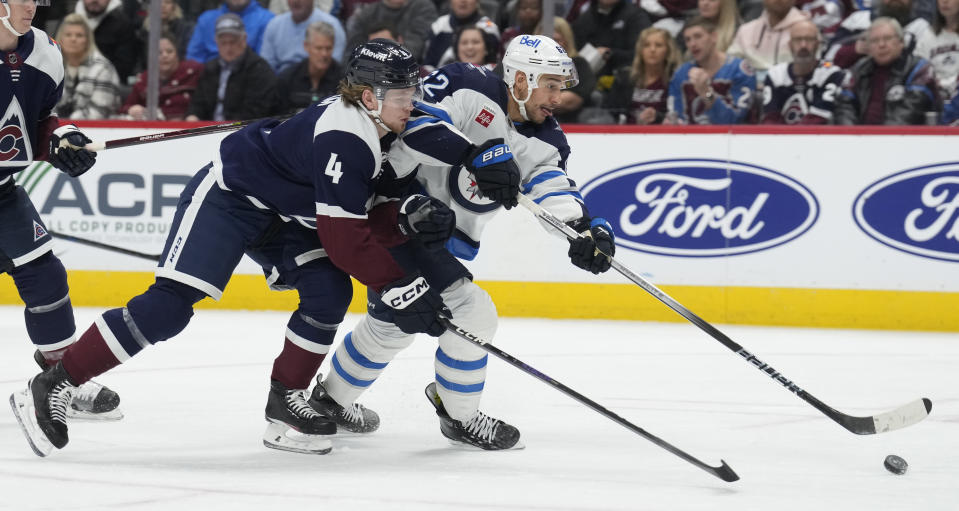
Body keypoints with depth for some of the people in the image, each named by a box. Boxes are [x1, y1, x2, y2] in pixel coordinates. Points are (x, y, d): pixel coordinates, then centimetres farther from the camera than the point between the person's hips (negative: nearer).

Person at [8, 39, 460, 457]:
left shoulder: (382, 132, 0)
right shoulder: (342, 139, -29)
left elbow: (366, 220, 6)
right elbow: (343, 239, -29)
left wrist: (407, 217, -14)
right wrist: (399, 287, -26)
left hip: (280, 212, 9)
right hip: (227, 194, -9)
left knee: (329, 291, -9)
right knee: (171, 303, -17)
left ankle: (285, 401, 2)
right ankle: (52, 386, -12)